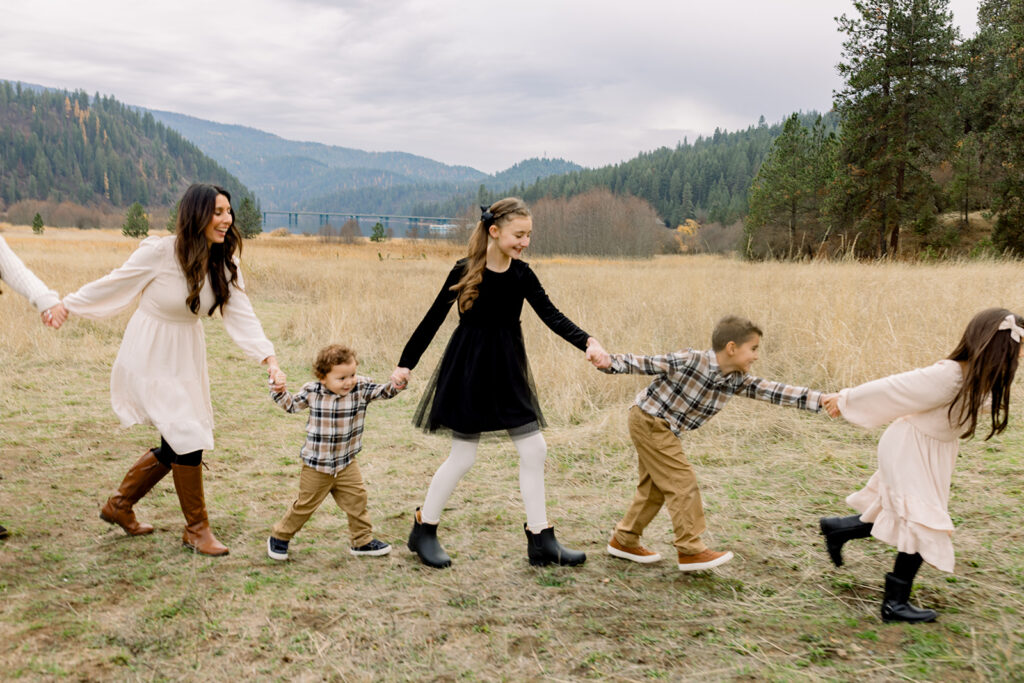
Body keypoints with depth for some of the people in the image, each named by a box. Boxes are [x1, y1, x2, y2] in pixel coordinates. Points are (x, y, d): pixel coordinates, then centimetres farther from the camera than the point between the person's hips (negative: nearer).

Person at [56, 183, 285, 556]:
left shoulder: (224, 264, -5)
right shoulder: (159, 252, -21)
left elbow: (241, 315, -11)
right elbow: (113, 285, -7)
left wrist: (270, 361, -23)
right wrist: (63, 304, 4)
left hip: (186, 358, 7)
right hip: (151, 357, -6)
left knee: (176, 446, 13)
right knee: (189, 438, -11)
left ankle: (119, 505, 37)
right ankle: (196, 529, 8)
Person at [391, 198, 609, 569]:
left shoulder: (521, 274, -1)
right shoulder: (465, 271, -13)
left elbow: (552, 316, -7)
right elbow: (433, 319, -6)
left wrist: (588, 342, -22)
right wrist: (405, 363, -2)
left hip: (508, 371, 5)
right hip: (468, 371, -5)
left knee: (534, 449, 3)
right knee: (463, 455, 1)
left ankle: (541, 540, 15)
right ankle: (423, 529, 22)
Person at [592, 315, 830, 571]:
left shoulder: (736, 380, -4)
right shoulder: (690, 361, -24)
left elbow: (773, 391, -6)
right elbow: (646, 363, -19)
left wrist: (821, 399, -11)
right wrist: (610, 362, -29)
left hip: (666, 431, 8)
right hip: (650, 421, -8)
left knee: (654, 487, 15)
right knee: (682, 482, -8)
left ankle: (624, 540, 28)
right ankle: (691, 550, 1)